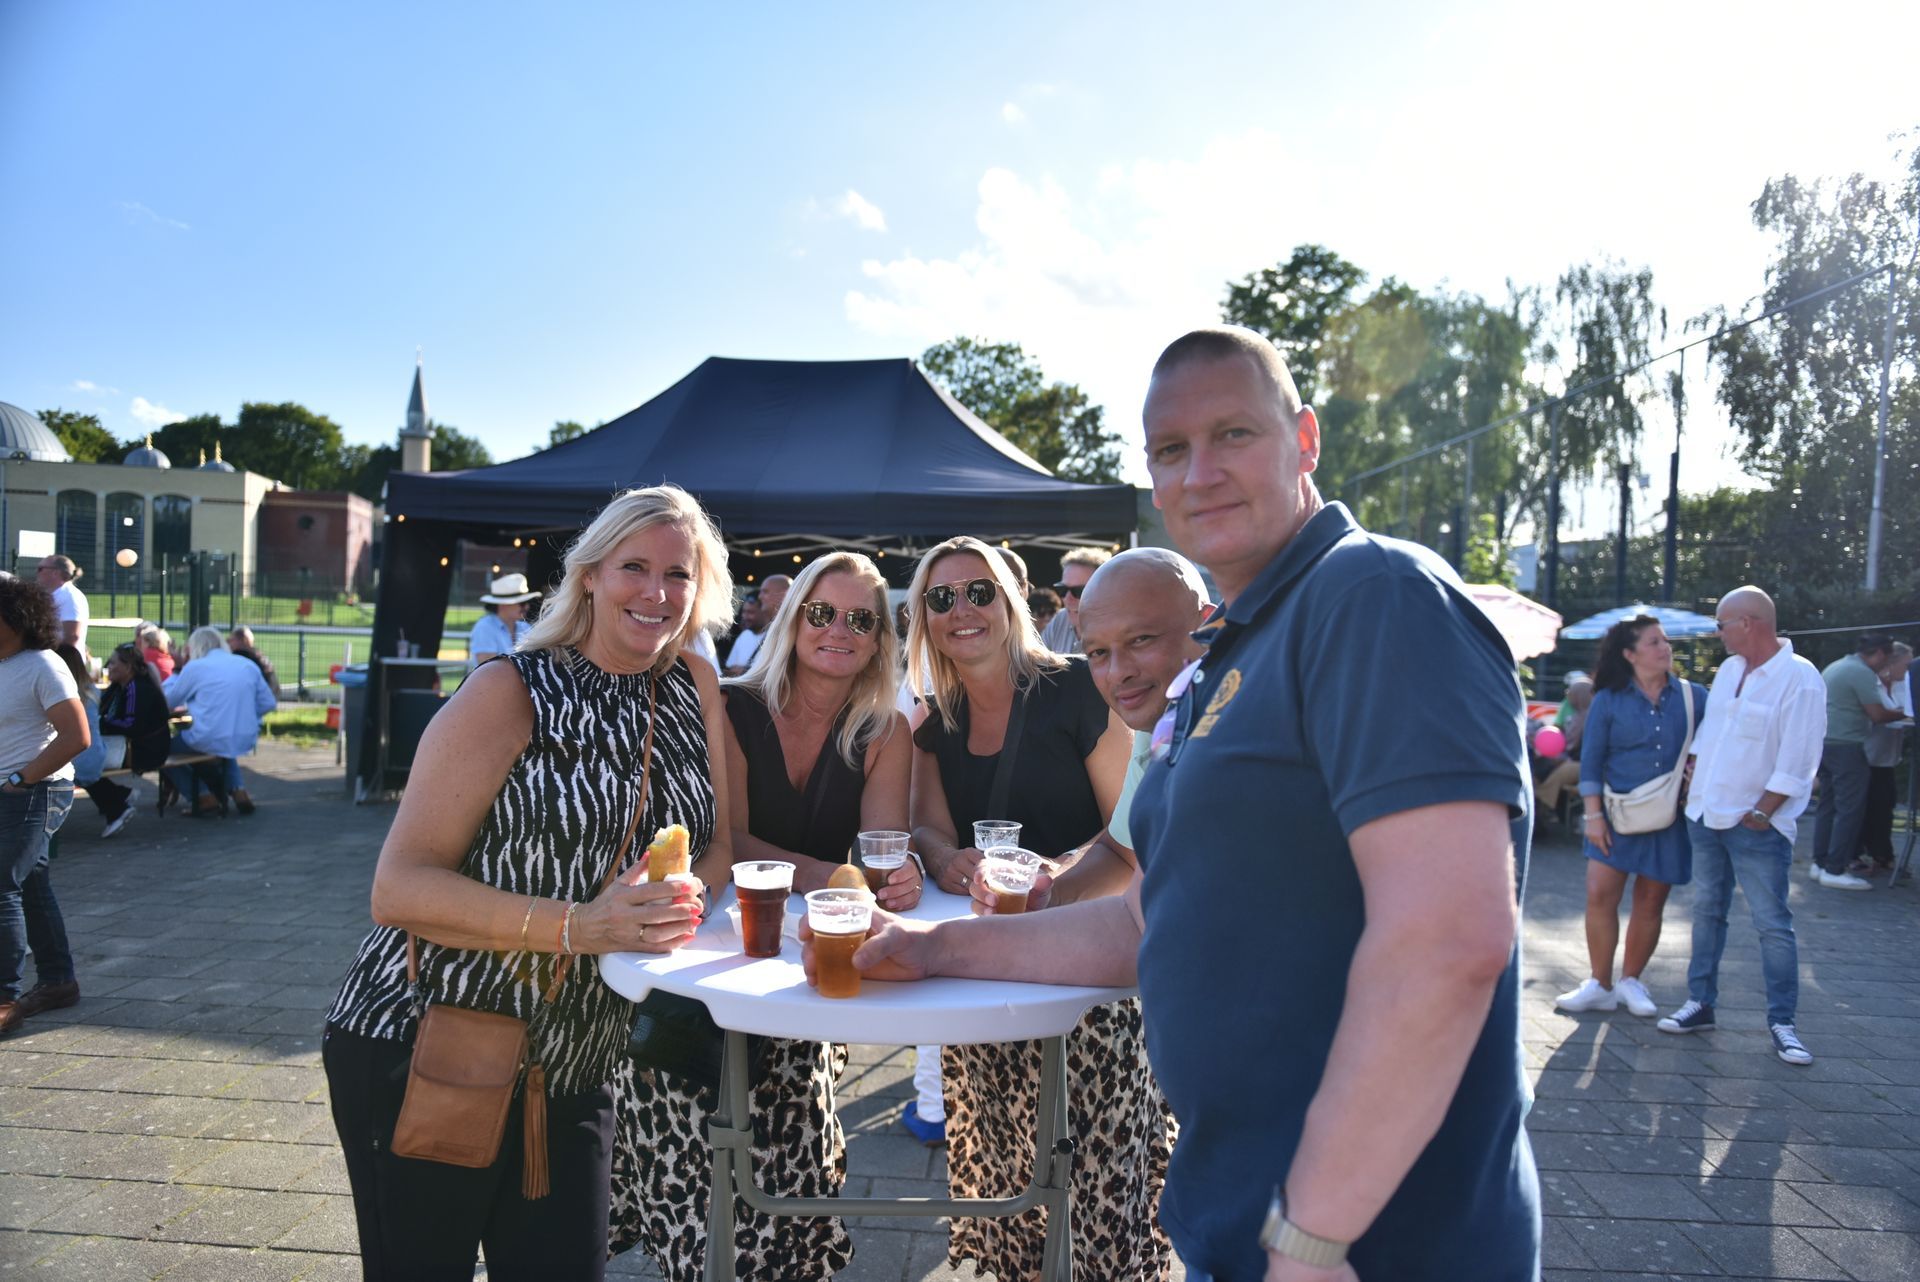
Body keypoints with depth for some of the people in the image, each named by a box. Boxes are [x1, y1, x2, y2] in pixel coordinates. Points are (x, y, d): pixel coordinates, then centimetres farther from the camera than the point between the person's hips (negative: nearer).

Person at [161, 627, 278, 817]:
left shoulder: (195, 667, -4)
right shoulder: (248, 665, 8)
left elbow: (167, 701, 8)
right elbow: (269, 704, 9)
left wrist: (177, 670, 19)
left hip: (209, 741, -5)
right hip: (245, 741, 5)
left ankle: (204, 798, 12)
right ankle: (238, 790, 23)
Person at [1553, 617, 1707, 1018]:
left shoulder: (1693, 697, 3)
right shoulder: (1608, 701, 0)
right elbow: (1590, 760, 0)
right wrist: (1593, 814, -5)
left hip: (1669, 816, 1)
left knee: (1651, 902, 6)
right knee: (1600, 895, -7)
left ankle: (1631, 981, 23)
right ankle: (1600, 986, 6)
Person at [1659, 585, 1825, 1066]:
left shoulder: (1799, 678, -13)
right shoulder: (1729, 669, 9)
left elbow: (1796, 761, -16)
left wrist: (1761, 813, -16)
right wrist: (1692, 778, 12)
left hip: (1756, 825, -7)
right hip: (1706, 814, 7)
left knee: (1772, 924, 0)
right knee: (1707, 912, 12)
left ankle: (1781, 1022, 10)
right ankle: (1700, 1004, 21)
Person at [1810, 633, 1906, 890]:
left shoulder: (1834, 667, 18)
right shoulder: (1863, 673, -12)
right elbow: (1878, 715, -14)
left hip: (1824, 743, 10)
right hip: (1845, 746, -10)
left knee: (1828, 805, 12)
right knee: (1850, 808, -6)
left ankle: (1820, 864, 14)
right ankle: (1835, 871, -7)